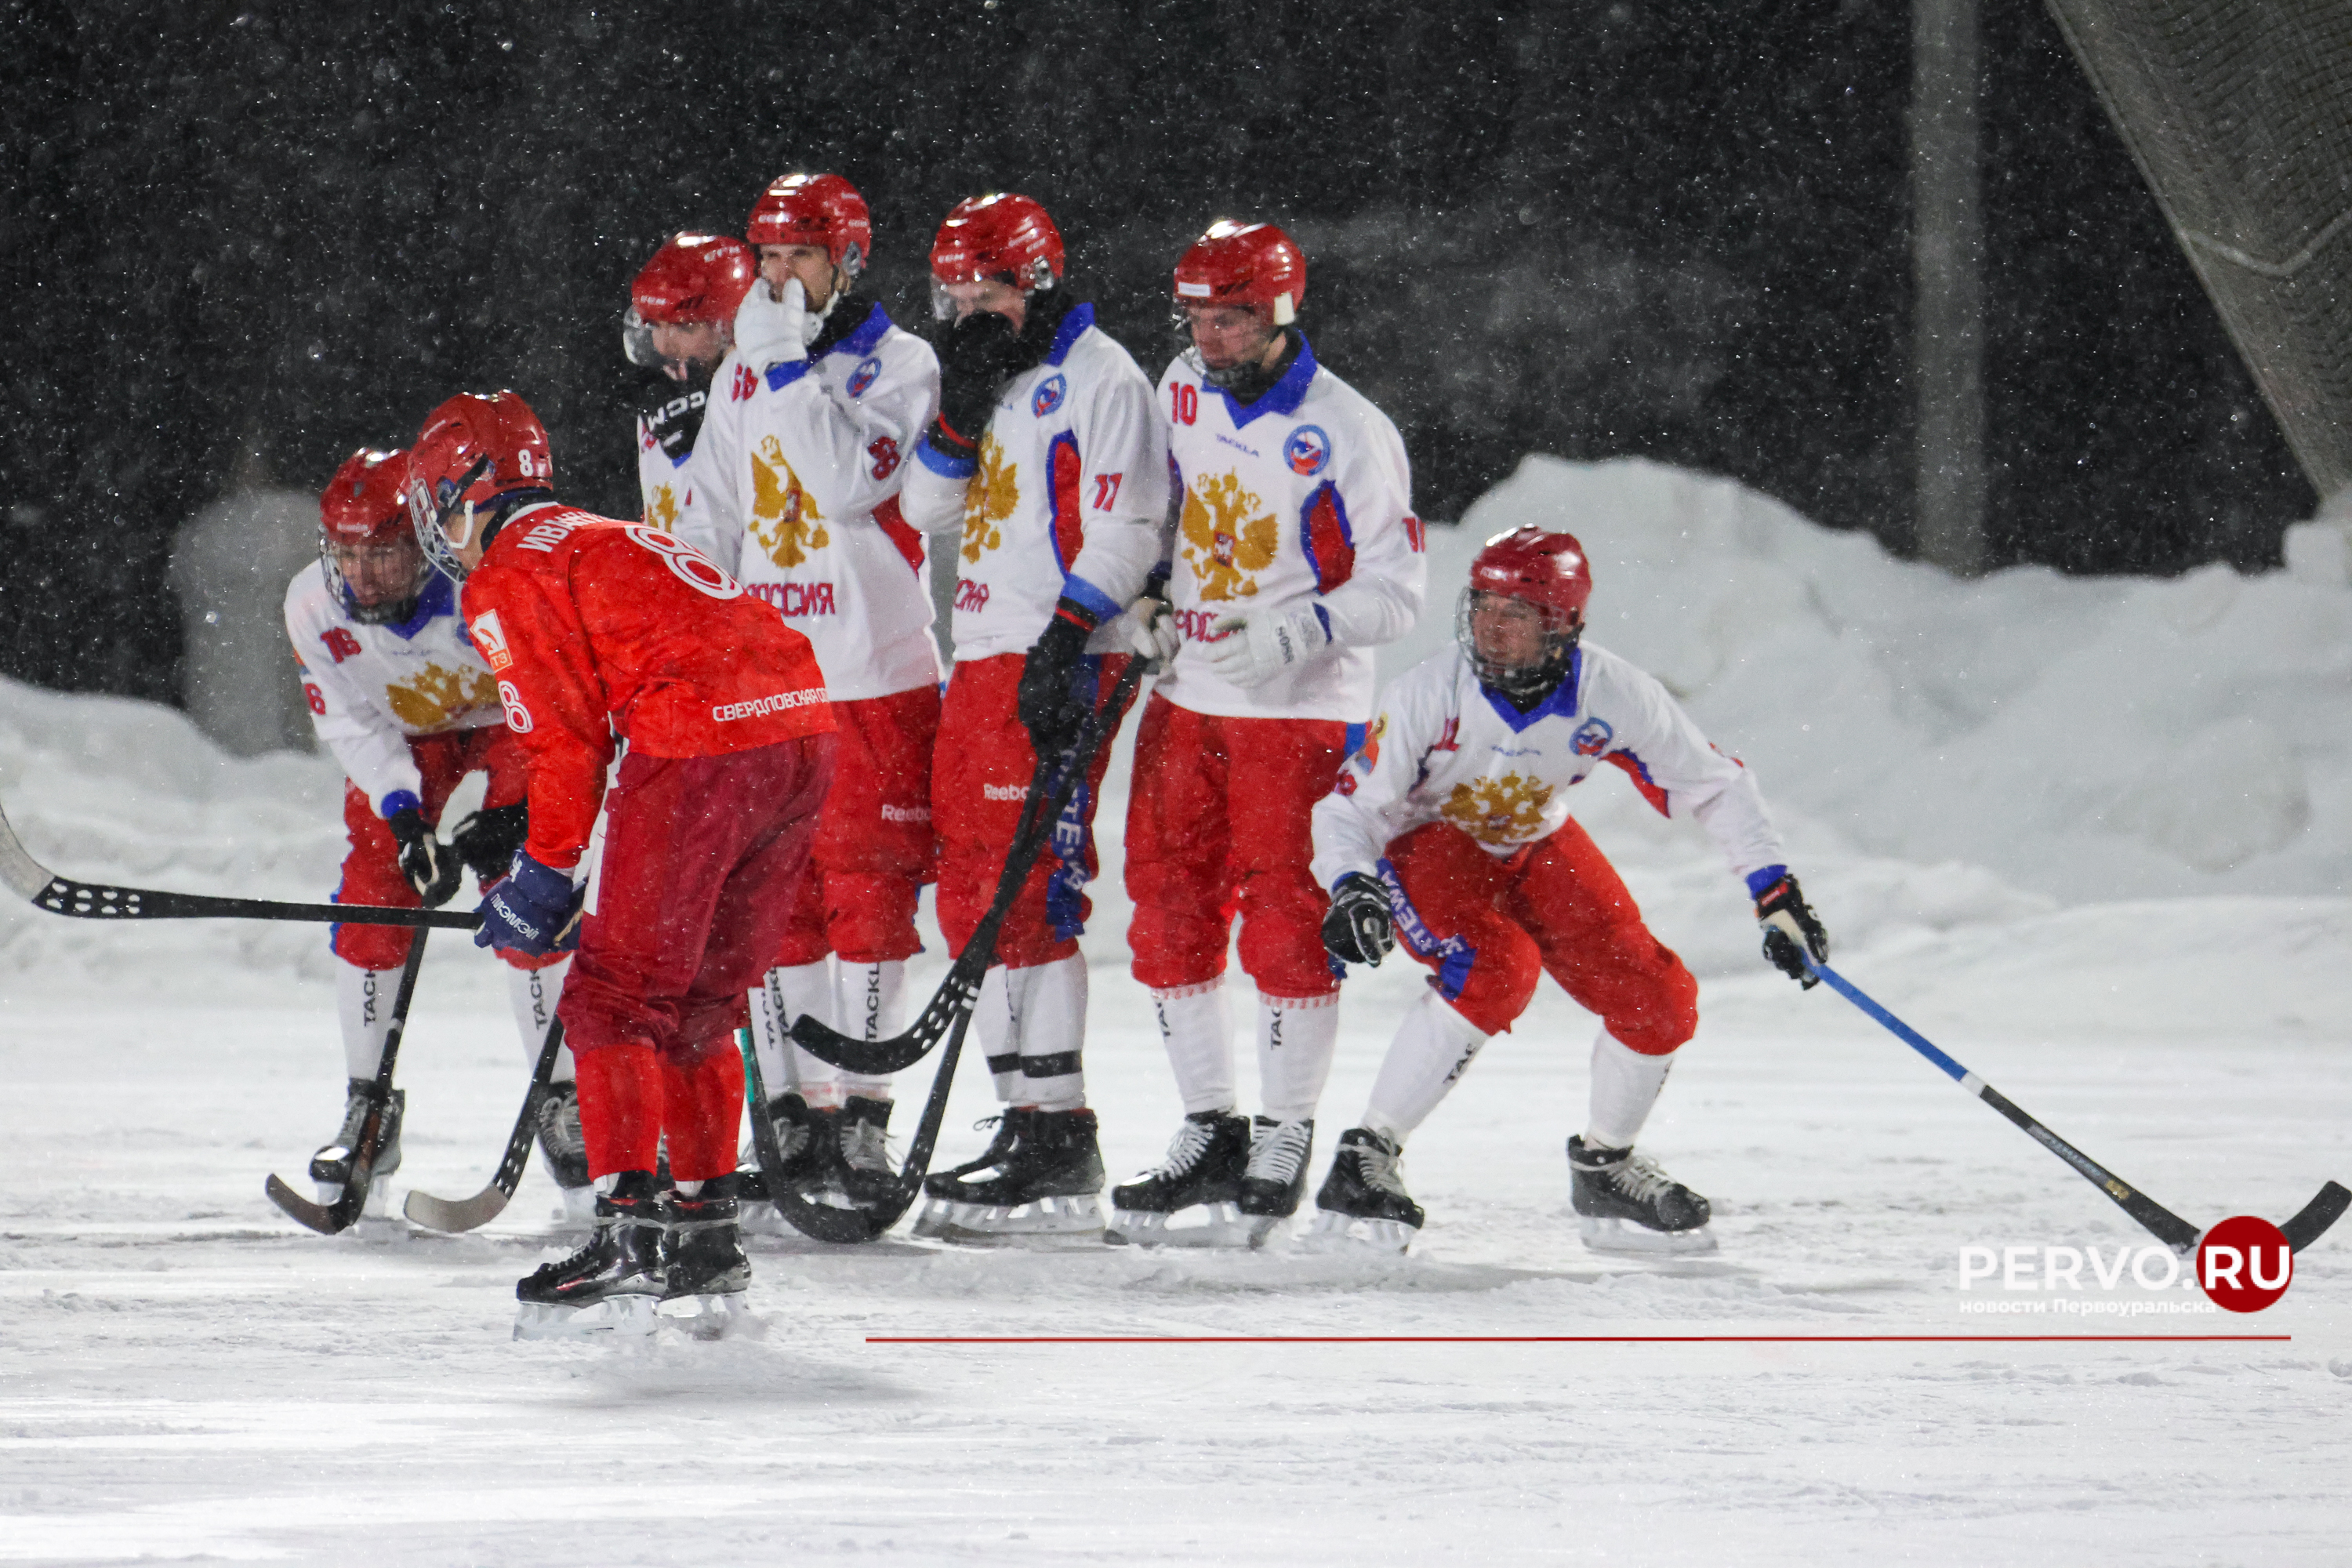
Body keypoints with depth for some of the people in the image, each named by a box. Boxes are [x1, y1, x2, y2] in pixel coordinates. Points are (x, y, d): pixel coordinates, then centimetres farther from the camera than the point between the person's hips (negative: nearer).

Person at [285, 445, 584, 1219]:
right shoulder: (316, 605, -24)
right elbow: (353, 727, -17)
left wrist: (512, 813, -36)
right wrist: (405, 819, -30)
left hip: (512, 719, -3)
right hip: (404, 734, 3)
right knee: (373, 896, -8)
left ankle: (562, 1103, -2)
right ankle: (370, 1110, 4)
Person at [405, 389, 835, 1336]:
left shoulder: (508, 576, 4)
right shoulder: (608, 539, 31)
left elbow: (567, 736, -2)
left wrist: (543, 874, 7)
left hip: (701, 748, -9)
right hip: (804, 730, 9)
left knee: (616, 998, -2)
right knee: (699, 1005, 18)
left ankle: (629, 1238, -10)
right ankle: (707, 1231, 21)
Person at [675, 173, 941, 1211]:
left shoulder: (899, 364, -2)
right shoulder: (744, 373, 15)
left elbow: (854, 482, -19)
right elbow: (706, 522, 18)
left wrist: (794, 367, -16)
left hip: (874, 677, -5)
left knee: (866, 895, -5)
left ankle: (862, 1120, -1)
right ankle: (798, 1116, 9)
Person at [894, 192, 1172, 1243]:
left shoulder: (1098, 377, -6)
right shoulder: (988, 385, 21)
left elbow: (1124, 526, -14)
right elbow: (925, 509, 14)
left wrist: (1069, 637, -22)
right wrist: (960, 414, -1)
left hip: (1062, 666, -10)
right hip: (984, 661, 10)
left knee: (1028, 894, -15)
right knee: (971, 898, 8)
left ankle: (1061, 1153, -16)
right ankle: (1024, 1126, 13)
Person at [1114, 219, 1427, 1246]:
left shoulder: (1347, 434, -13)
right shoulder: (1181, 391, 5)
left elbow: (1397, 589, -12)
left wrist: (1296, 630, -25)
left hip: (1300, 709, -6)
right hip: (1186, 698, 6)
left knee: (1286, 923, -6)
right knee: (1170, 918, 6)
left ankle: (1283, 1148, 4)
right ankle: (1209, 1133, 17)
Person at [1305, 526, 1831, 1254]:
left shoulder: (1612, 695, -23)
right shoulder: (1428, 693, -31)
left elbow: (1714, 784, -10)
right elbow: (1349, 807, -24)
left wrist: (1775, 892, -14)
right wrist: (1353, 889, -44)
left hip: (1536, 847, 4)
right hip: (1426, 842, -4)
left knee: (1659, 1000, -6)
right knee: (1495, 969, -33)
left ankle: (1604, 1167, 21)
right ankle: (1365, 1160, -24)